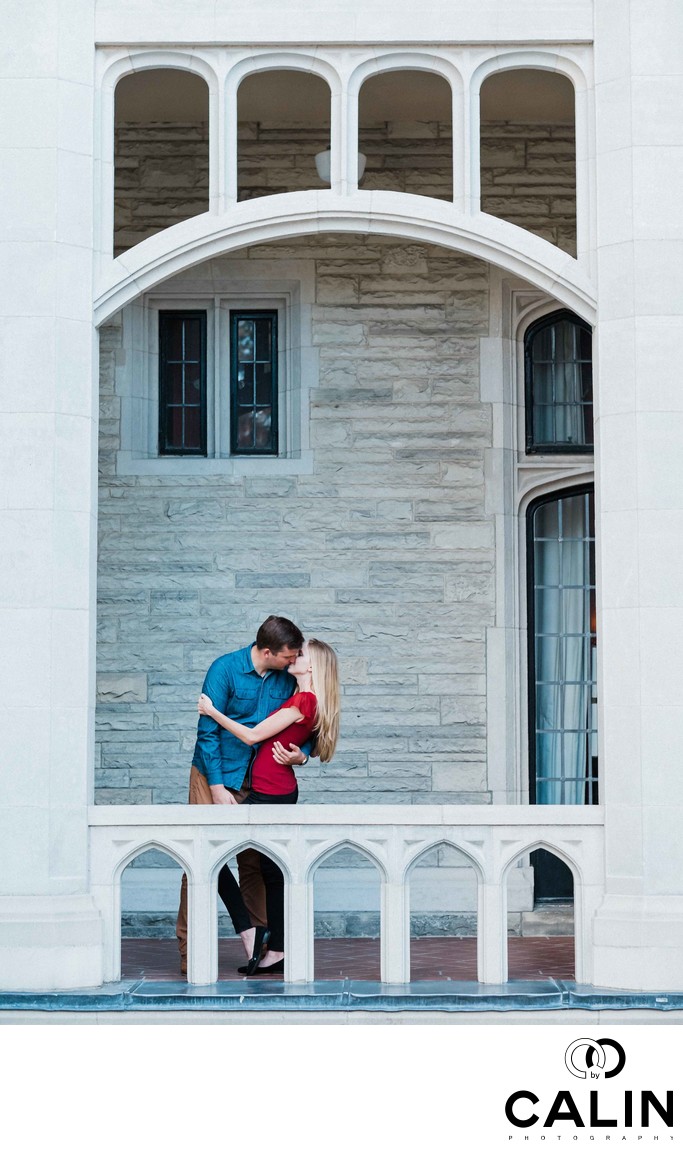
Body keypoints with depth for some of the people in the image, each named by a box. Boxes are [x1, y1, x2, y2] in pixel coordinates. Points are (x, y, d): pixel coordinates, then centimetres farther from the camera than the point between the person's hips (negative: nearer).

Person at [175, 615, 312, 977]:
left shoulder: (288, 678, -2)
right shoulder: (225, 669, -15)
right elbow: (208, 731, -13)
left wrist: (300, 754, -17)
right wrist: (218, 789, -15)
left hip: (258, 783, 4)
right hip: (215, 776, -4)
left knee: (255, 862, 5)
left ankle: (257, 944, 13)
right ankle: (190, 950, 1)